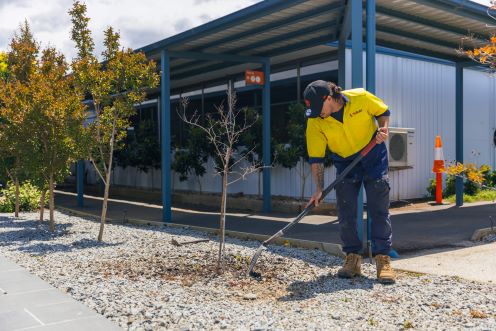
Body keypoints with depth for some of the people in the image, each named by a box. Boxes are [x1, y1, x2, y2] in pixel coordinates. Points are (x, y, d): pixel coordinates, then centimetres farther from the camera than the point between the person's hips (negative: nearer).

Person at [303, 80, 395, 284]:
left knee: (379, 210, -3)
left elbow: (383, 112, 0)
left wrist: (383, 129, -19)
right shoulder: (315, 122, -17)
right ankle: (353, 258, 11)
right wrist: (319, 189, -18)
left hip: (374, 158, -1)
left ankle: (383, 259, 3)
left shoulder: (361, 98, -21)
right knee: (346, 213, -1)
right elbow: (316, 158, -14)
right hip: (345, 163, 2)